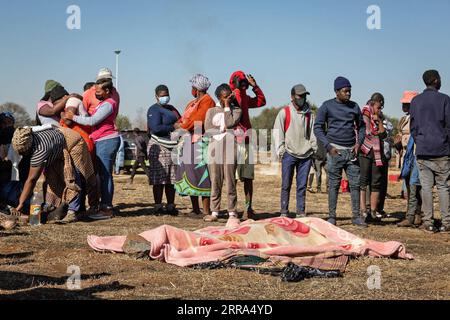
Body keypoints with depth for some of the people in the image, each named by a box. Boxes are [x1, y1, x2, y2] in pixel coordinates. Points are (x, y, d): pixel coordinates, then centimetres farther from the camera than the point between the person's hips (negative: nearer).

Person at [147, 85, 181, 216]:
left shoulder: (171, 108, 20)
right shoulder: (154, 110, -6)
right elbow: (156, 128, -18)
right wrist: (173, 127, -13)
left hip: (173, 147, 8)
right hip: (160, 147, -8)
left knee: (172, 179, 9)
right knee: (159, 180, -7)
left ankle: (171, 206, 14)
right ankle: (158, 207, -4)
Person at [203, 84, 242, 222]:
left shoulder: (236, 110, 11)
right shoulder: (211, 111, 16)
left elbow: (230, 123, -8)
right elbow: (207, 128, 3)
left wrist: (227, 106, -1)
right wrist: (222, 129, -3)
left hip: (230, 147, -2)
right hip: (214, 147, 2)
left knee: (230, 180, -6)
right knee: (215, 181, 0)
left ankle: (232, 212, -4)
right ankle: (214, 212, 3)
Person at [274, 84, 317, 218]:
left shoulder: (309, 114, 13)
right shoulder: (284, 112, 2)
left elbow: (313, 133, 15)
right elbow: (278, 132, 0)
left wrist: (314, 149, 4)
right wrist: (281, 151, -7)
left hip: (305, 155, 3)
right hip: (289, 154, -3)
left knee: (302, 186, 4)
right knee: (286, 185, -1)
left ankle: (301, 212, 8)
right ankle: (284, 212, 4)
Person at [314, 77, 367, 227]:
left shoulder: (354, 106, 11)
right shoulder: (327, 106, 0)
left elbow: (361, 126, 19)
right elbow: (317, 127, -1)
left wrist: (358, 143, 2)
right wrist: (328, 147, -10)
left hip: (351, 151, 4)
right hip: (335, 150, -3)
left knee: (355, 183, 0)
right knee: (334, 185, -1)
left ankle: (356, 216, 6)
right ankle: (332, 216, 4)